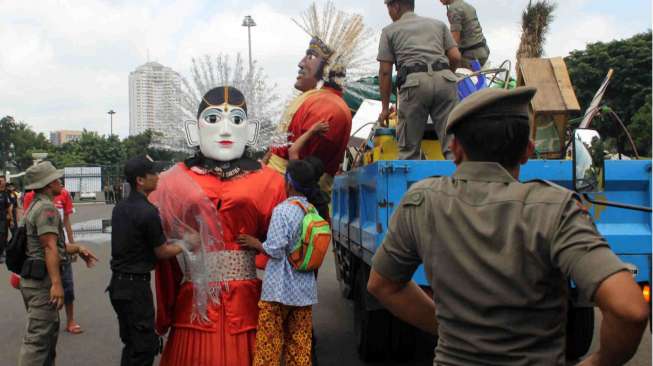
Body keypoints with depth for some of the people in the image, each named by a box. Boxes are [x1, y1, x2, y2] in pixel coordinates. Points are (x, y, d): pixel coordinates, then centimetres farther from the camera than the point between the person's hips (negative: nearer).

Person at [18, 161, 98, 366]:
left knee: (49, 330, 20)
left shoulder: (36, 206, 18)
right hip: (43, 279, -11)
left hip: (35, 277, 11)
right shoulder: (46, 207, -14)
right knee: (38, 337, -9)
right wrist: (56, 283, -28)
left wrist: (77, 249, 15)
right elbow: (50, 248, -23)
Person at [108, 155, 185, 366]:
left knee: (131, 344, 18)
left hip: (117, 283, 9)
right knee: (145, 346, 0)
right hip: (136, 285, -9)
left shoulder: (120, 207, 8)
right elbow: (162, 252, -9)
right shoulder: (148, 212, -18)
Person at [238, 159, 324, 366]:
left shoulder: (282, 210, -15)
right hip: (304, 289, 6)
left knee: (268, 344, 4)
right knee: (300, 345, 12)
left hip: (279, 288, -6)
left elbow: (275, 250, -18)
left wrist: (255, 244, 0)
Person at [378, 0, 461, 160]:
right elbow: (455, 57, 17)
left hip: (414, 82, -2)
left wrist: (385, 108, 18)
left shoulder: (389, 30, 20)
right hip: (445, 79, 2)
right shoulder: (438, 24, 27)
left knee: (409, 148, 5)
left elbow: (385, 72, 13)